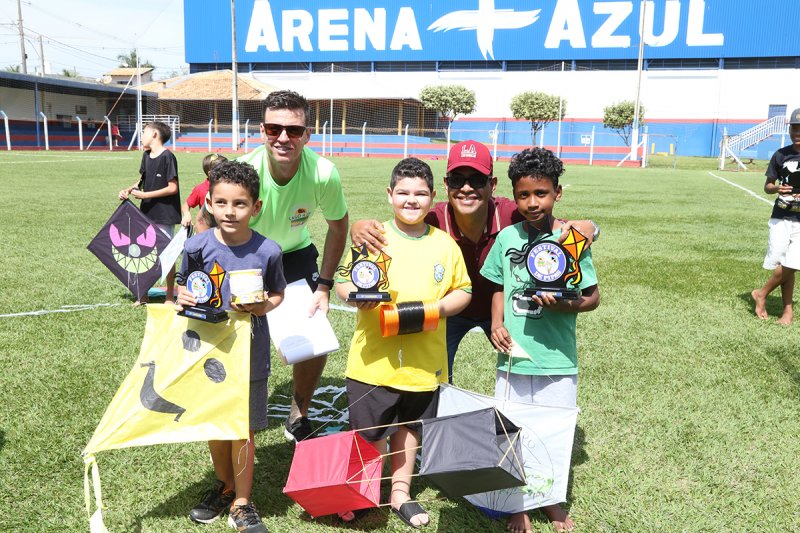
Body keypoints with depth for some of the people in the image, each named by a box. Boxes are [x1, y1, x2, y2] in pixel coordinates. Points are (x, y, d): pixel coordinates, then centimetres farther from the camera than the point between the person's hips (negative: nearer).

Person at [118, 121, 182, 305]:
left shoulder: (167, 157, -14)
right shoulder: (146, 155, 7)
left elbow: (172, 188, -17)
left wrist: (145, 195, -16)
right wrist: (129, 190, -1)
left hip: (164, 215, -7)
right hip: (147, 213, 7)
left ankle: (170, 297, 17)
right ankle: (143, 295, 23)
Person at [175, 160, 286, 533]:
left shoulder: (267, 251, -12)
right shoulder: (196, 246, -9)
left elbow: (278, 294, 2)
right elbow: (184, 288, 6)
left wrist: (260, 307, -18)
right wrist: (182, 298, -16)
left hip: (250, 353, -2)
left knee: (243, 429, 7)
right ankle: (225, 485, 42)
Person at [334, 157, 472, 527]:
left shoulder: (445, 245, 1)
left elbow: (463, 291, 6)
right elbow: (342, 282, -2)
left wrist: (438, 308, -13)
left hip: (423, 361, 2)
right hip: (373, 358, -2)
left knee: (409, 427, 19)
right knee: (369, 433, 8)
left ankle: (400, 493, 39)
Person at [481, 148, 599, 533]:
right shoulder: (507, 237, 1)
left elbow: (593, 297, -3)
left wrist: (563, 305, -22)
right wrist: (496, 324, -4)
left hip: (557, 359, -2)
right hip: (513, 356, 2)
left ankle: (552, 500, 38)